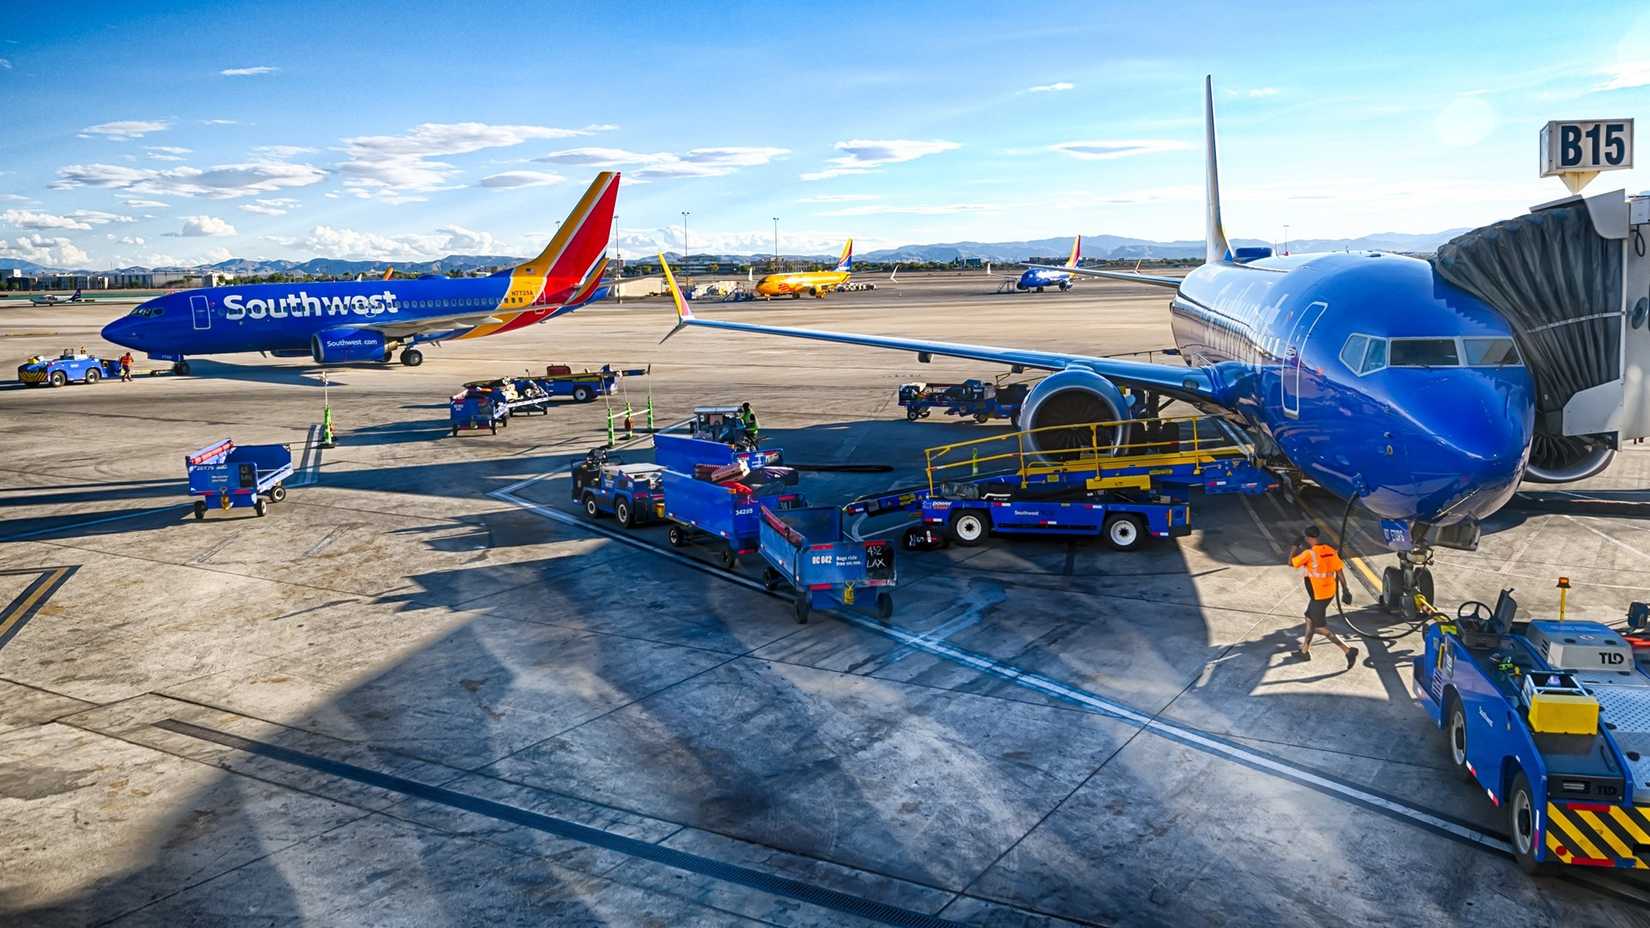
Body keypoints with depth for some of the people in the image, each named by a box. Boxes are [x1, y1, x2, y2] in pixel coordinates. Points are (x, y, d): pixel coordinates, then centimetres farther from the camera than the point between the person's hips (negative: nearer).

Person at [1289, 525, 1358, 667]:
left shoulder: (1309, 553, -19)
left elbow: (1291, 563, -7)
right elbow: (1339, 570, 3)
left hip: (1318, 596, -8)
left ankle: (1348, 651, -10)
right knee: (1310, 618, 23)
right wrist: (1345, 589, 9)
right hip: (1329, 593, 8)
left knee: (1321, 628, 0)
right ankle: (1305, 651, 32)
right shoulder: (1330, 550, 1)